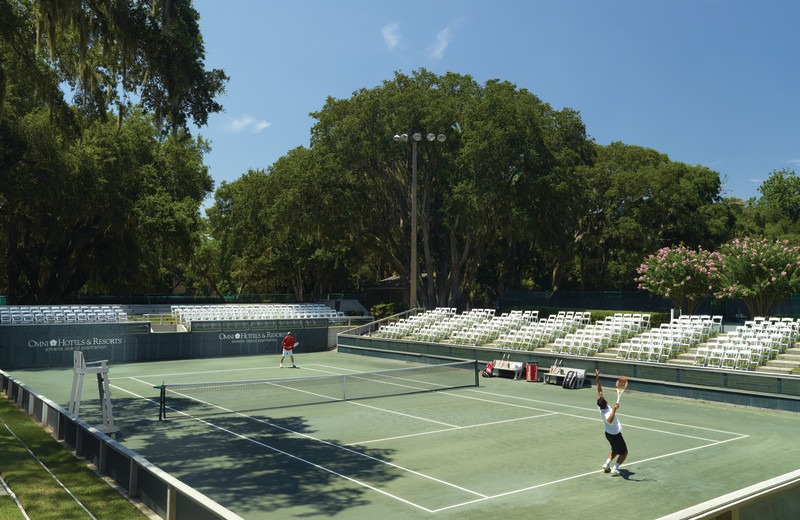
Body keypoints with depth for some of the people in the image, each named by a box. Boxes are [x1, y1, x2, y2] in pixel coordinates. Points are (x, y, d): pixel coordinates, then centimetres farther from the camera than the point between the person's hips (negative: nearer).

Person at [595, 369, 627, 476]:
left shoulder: (600, 407, -17)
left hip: (608, 433, 8)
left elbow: (599, 391, -11)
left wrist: (597, 377, -12)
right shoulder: (607, 413, -38)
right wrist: (614, 409, -67)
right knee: (624, 453, 8)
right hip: (615, 434, -8)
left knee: (615, 451, 27)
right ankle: (615, 469, 1)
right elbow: (610, 420, -63)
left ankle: (606, 465, 19)